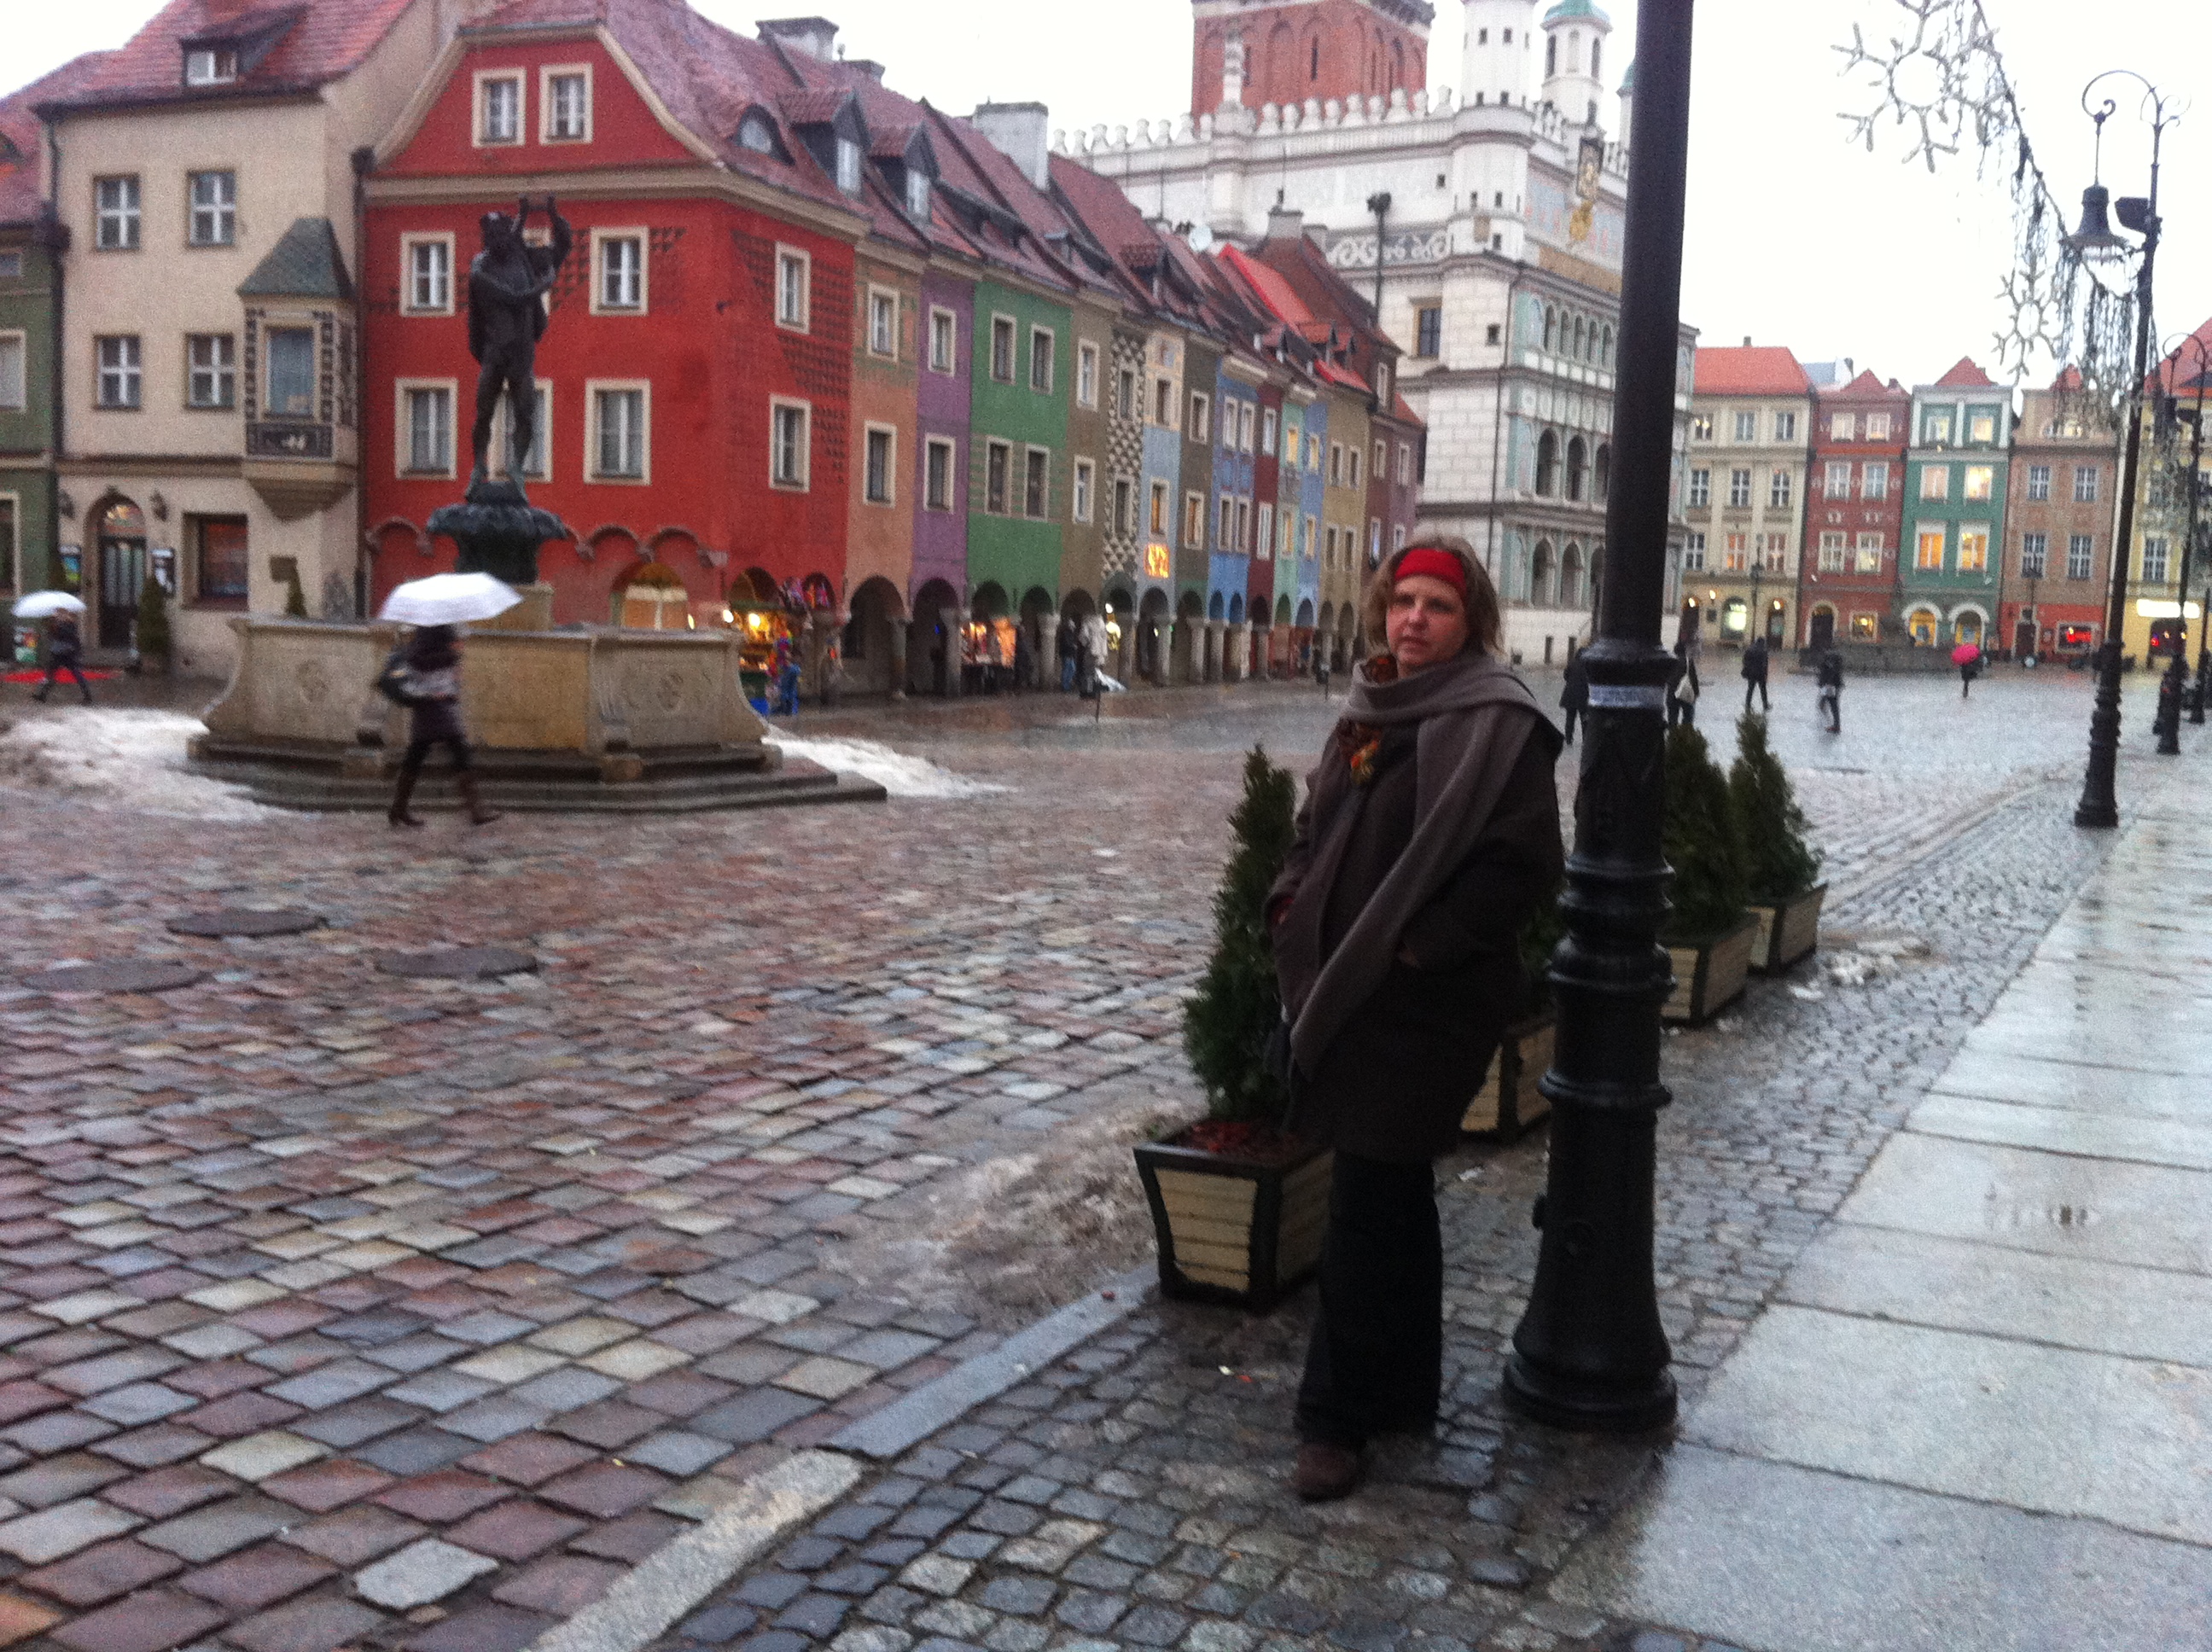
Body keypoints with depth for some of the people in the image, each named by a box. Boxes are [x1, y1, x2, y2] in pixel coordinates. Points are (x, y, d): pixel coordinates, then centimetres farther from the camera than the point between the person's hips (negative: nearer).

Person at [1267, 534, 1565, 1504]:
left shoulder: (1494, 724, -13)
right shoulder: (1373, 708, 11)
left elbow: (1525, 862, -20)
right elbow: (1317, 823, 22)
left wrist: (1417, 946, -20)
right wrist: (1291, 906, 7)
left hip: (1423, 1005, -8)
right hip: (1345, 988, 8)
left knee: (1368, 1210, -2)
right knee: (1389, 1197, 18)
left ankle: (1340, 1417, 11)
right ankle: (1401, 1391, 33)